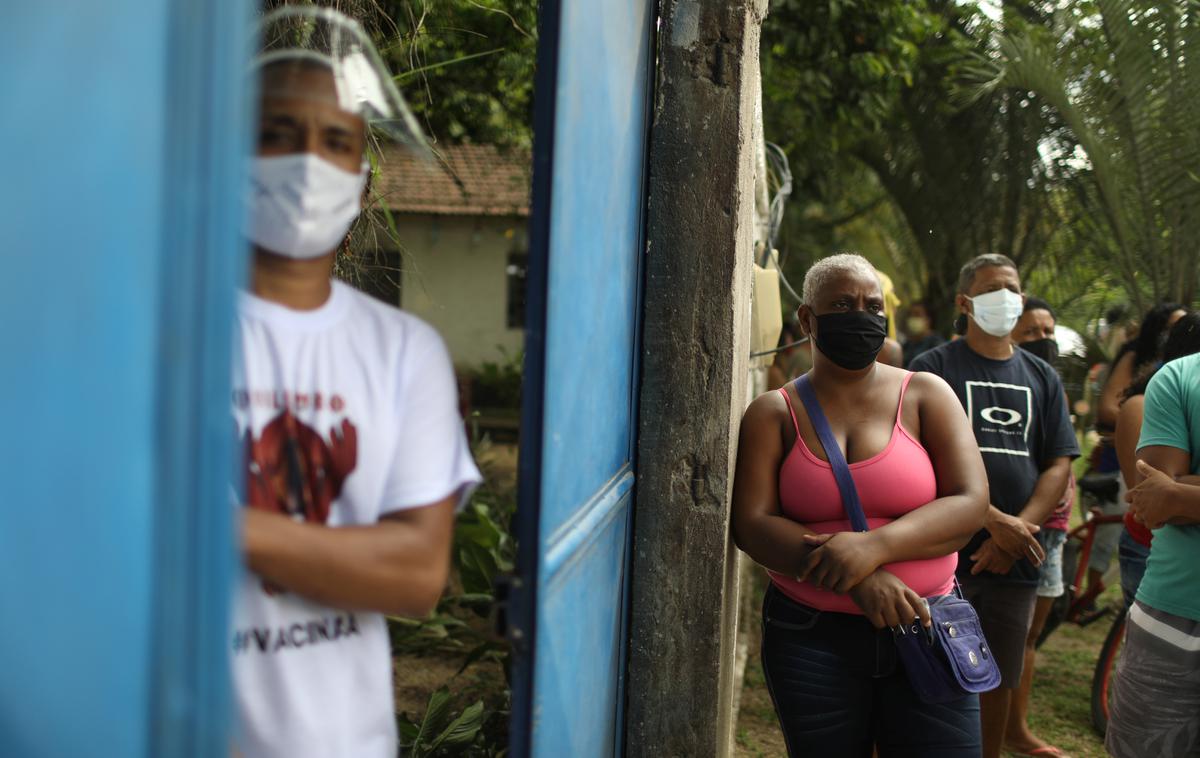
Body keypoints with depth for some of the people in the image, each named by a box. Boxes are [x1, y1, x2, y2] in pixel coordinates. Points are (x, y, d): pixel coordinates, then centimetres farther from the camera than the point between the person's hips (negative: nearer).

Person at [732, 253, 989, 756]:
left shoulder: (926, 396, 3)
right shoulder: (773, 414, 2)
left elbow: (969, 504, -7)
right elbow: (751, 524, -9)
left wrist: (874, 547, -23)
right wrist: (856, 579, -22)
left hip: (924, 627, 0)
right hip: (809, 637, 0)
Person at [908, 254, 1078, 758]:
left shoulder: (1042, 377, 12)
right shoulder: (934, 368, -1)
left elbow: (1059, 466, 6)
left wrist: (1017, 530, -9)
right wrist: (994, 520, -18)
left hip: (1016, 561, 4)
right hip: (946, 554, -4)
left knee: (1001, 679, 13)